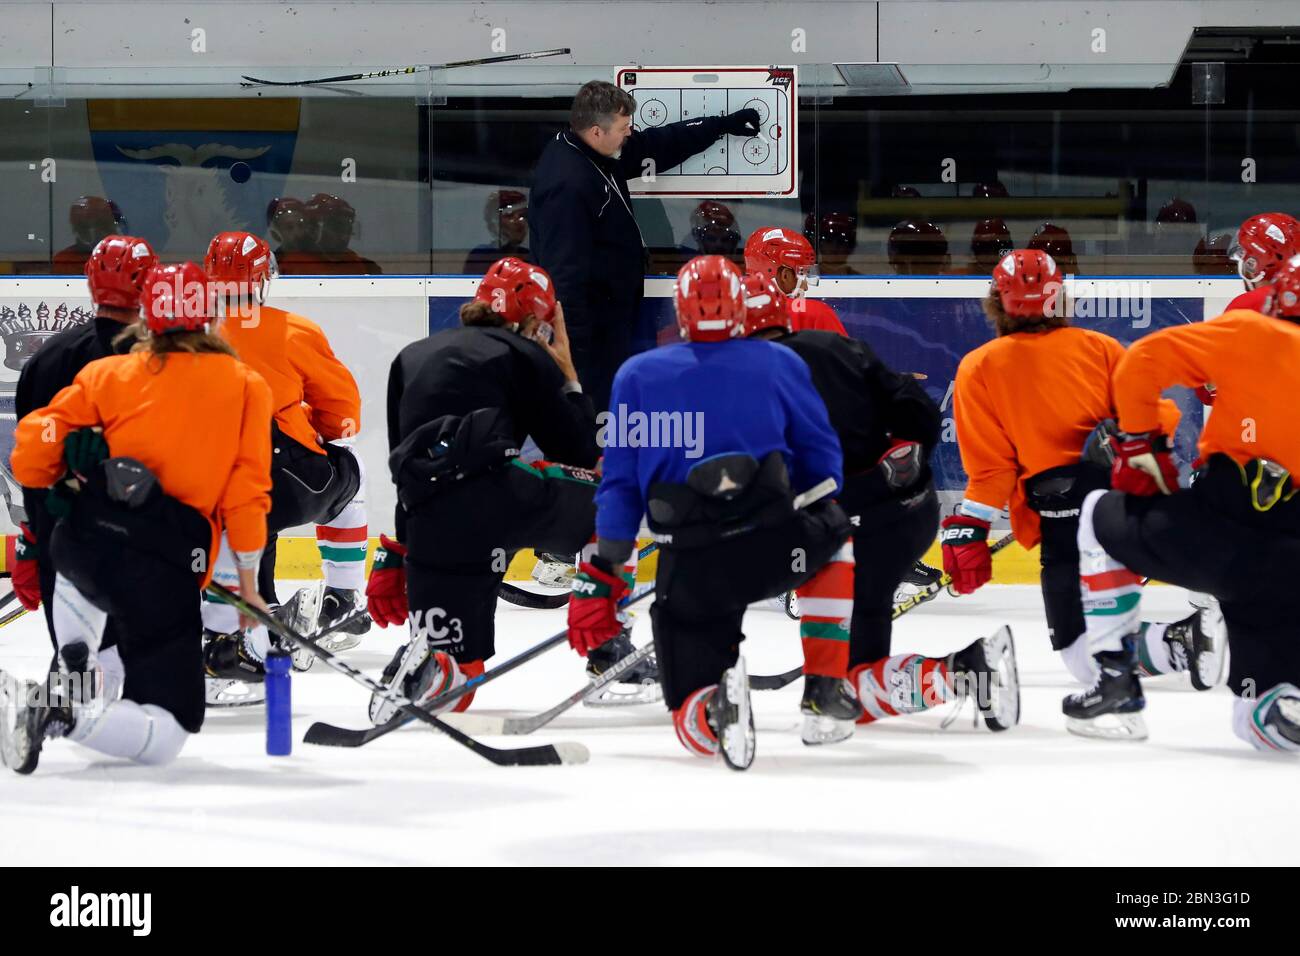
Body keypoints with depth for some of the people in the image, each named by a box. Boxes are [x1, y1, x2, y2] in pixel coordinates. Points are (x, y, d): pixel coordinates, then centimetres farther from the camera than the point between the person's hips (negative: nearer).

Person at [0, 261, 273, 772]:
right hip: (163, 571, -4)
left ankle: (75, 672, 25)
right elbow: (246, 491, 0)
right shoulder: (245, 386, 6)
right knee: (166, 734, 1)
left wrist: (64, 485, 27)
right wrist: (248, 581, 8)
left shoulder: (109, 373, 10)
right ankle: (66, 717, -23)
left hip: (83, 539, 4)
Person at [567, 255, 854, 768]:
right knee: (836, 530, 35)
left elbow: (620, 484, 10)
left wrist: (601, 576, 15)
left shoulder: (638, 375, 13)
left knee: (691, 717, 11)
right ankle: (824, 687, 20)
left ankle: (711, 710, -30)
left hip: (688, 570, 0)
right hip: (774, 544, 0)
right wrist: (816, 520, 36)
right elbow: (823, 461, 17)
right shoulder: (781, 364, 11)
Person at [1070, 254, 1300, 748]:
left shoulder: (1250, 334, 6)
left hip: (1217, 527, -3)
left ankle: (1116, 685, 17)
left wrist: (1139, 445, 14)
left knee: (1102, 517, 27)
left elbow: (1141, 362, 3)